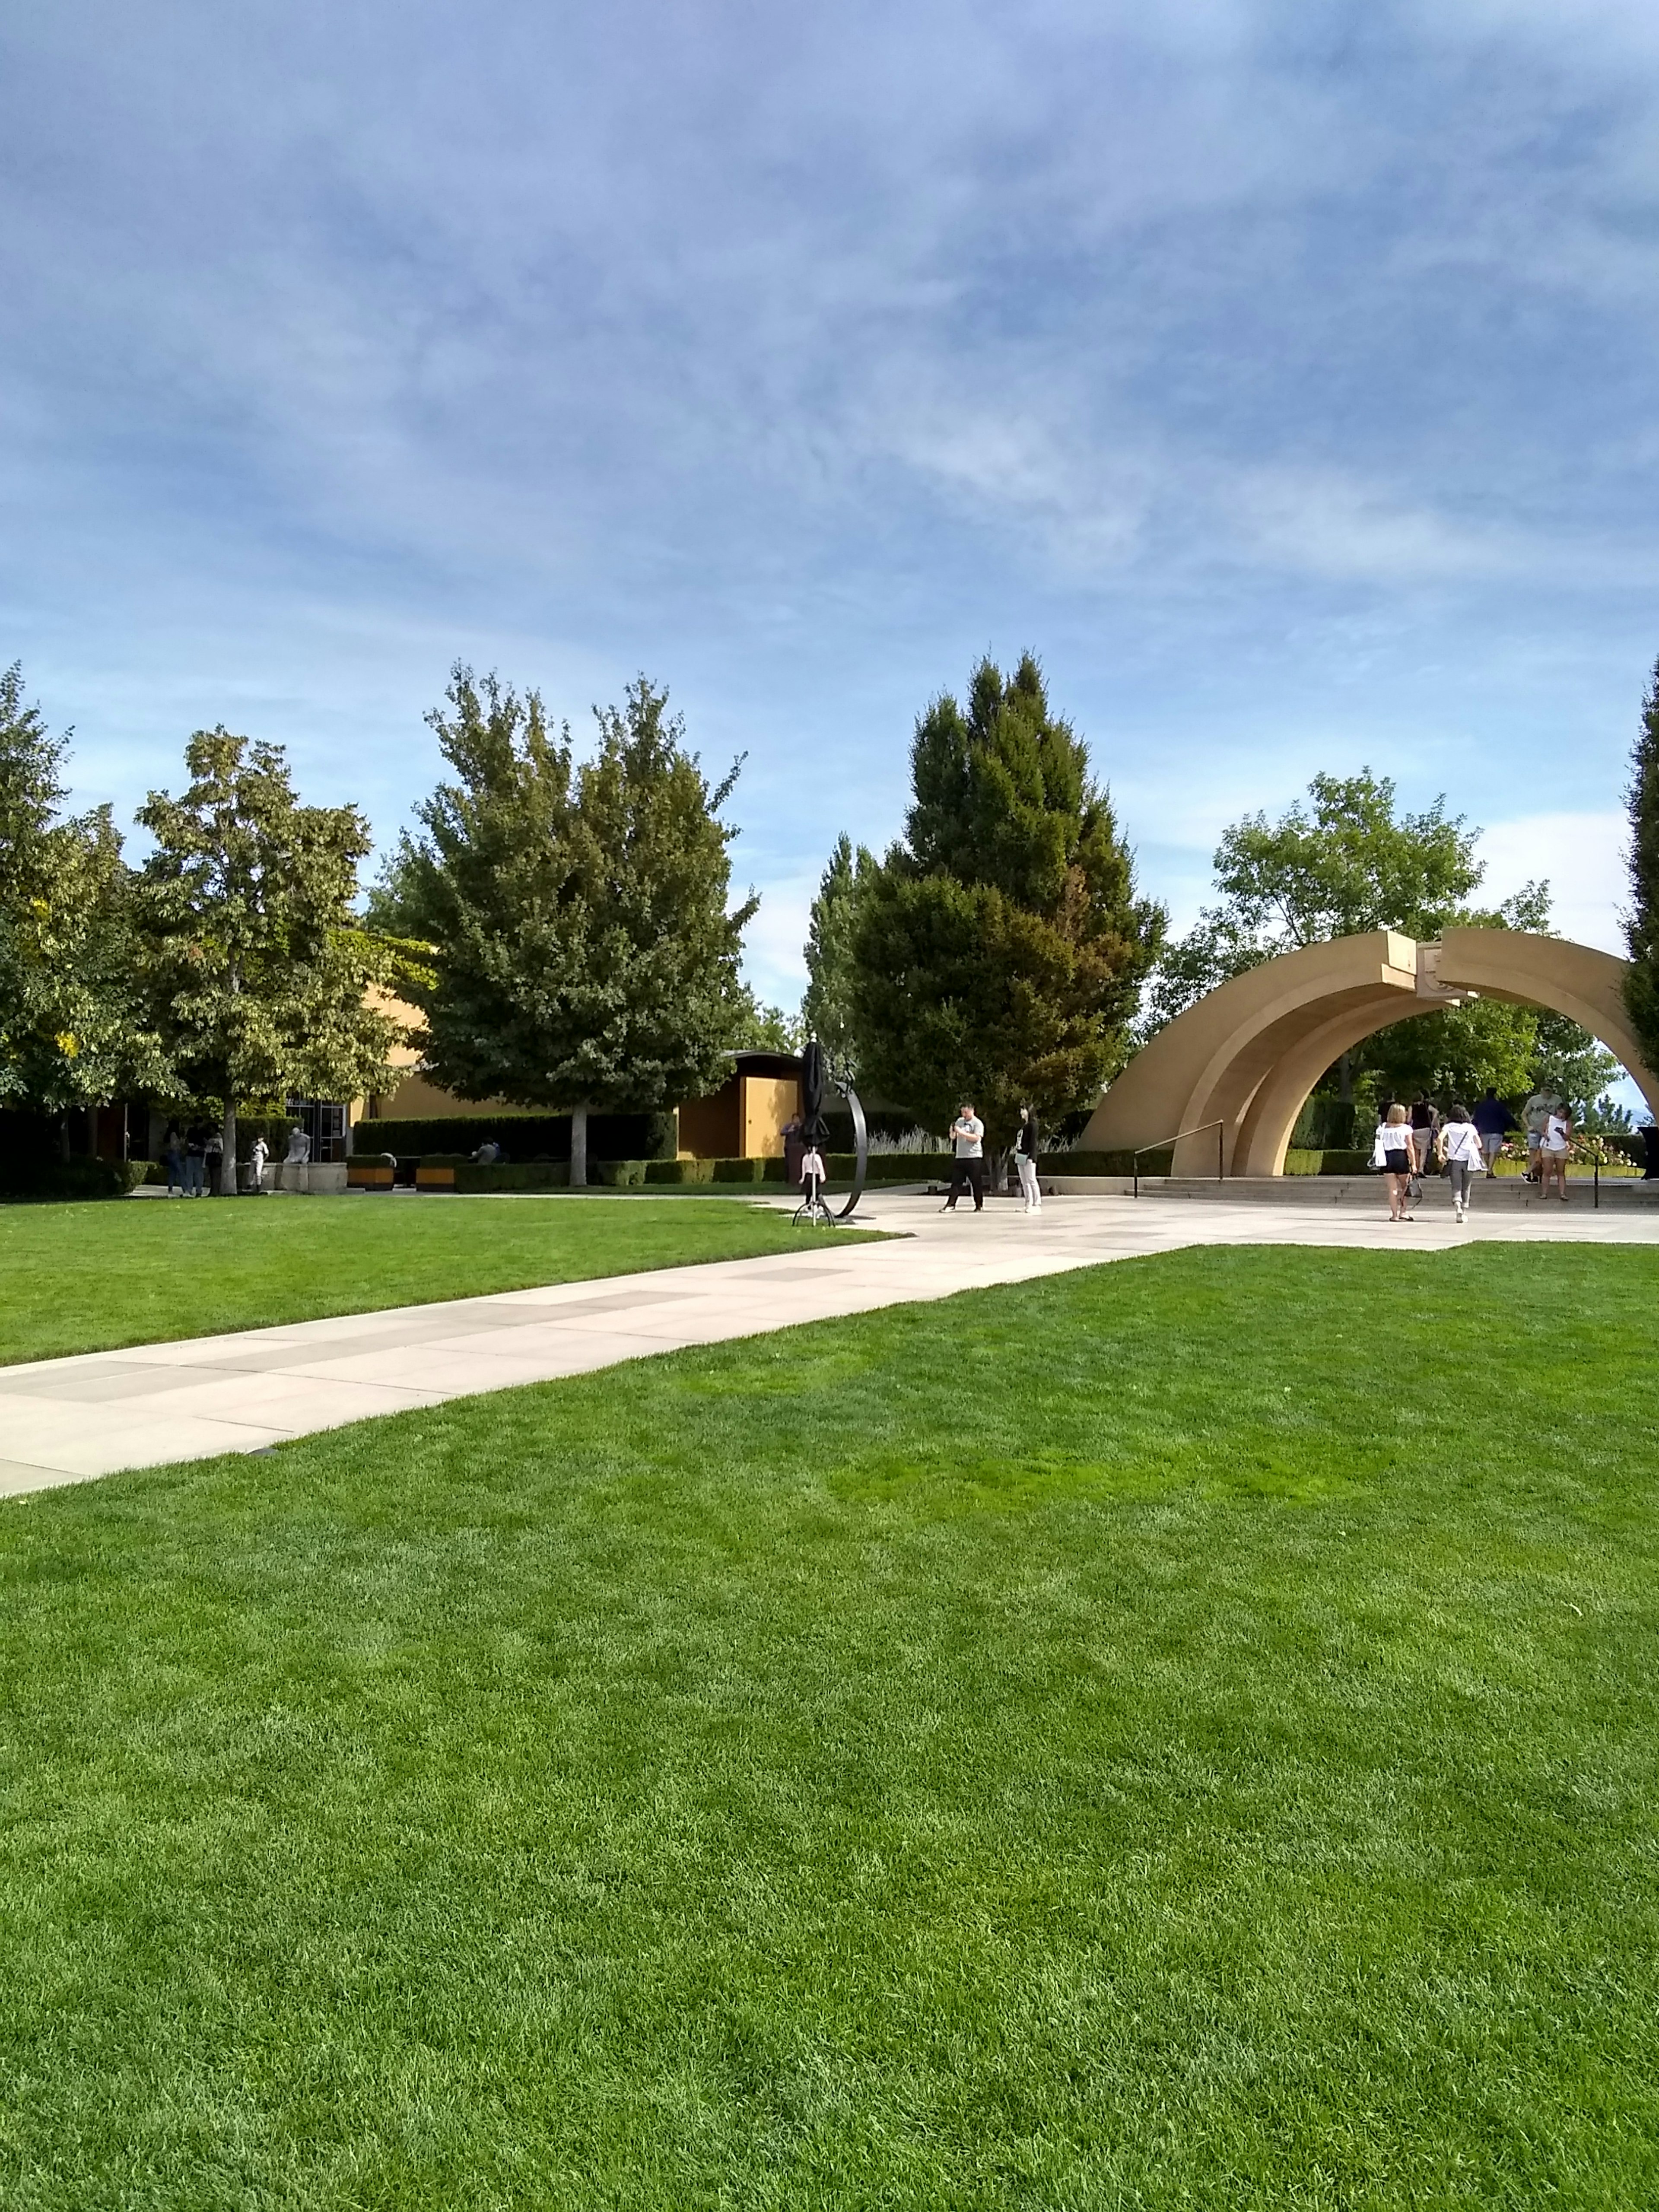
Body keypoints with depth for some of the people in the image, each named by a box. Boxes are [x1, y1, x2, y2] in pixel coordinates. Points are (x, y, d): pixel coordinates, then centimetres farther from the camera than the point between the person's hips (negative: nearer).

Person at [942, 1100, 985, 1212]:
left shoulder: (978, 1123, -3)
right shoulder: (960, 1121, 14)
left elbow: (977, 1138, -17)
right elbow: (953, 1137, 17)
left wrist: (962, 1132, -19)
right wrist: (952, 1131, -5)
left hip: (974, 1157, -5)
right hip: (960, 1157, 5)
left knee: (976, 1183, 1)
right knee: (956, 1182, 0)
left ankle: (979, 1206, 11)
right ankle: (951, 1205, -1)